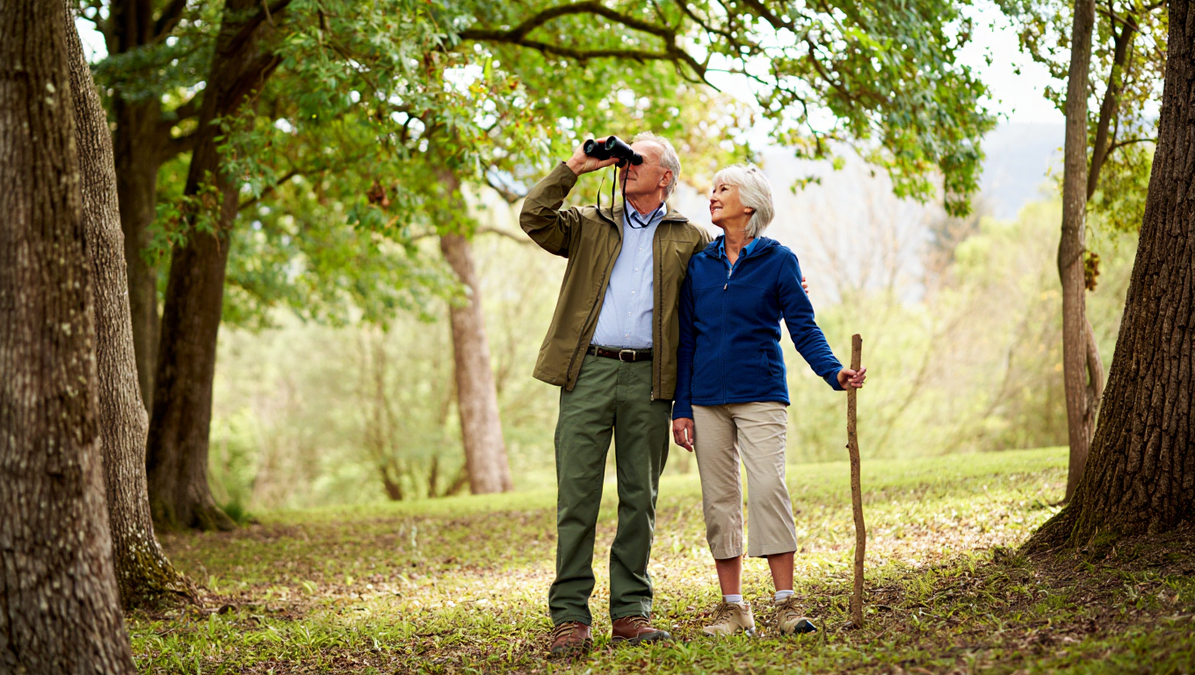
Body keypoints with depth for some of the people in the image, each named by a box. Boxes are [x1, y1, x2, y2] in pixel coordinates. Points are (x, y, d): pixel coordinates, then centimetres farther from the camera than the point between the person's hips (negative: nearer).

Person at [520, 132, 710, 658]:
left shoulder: (690, 239, 16)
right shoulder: (589, 227, 17)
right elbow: (533, 218, 3)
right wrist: (575, 166, 5)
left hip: (648, 379, 0)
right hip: (588, 372, 0)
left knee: (639, 500, 4)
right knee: (577, 497, -5)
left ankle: (630, 612, 10)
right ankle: (569, 618, -3)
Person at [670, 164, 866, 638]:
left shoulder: (778, 260, 2)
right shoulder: (699, 264, 10)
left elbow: (803, 328, -1)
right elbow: (686, 338, 12)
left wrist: (834, 372, -18)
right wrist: (681, 407, 7)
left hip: (760, 394, -3)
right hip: (707, 398, 3)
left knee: (768, 487, -16)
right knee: (719, 500, 3)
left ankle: (786, 603, -11)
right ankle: (733, 607, 10)